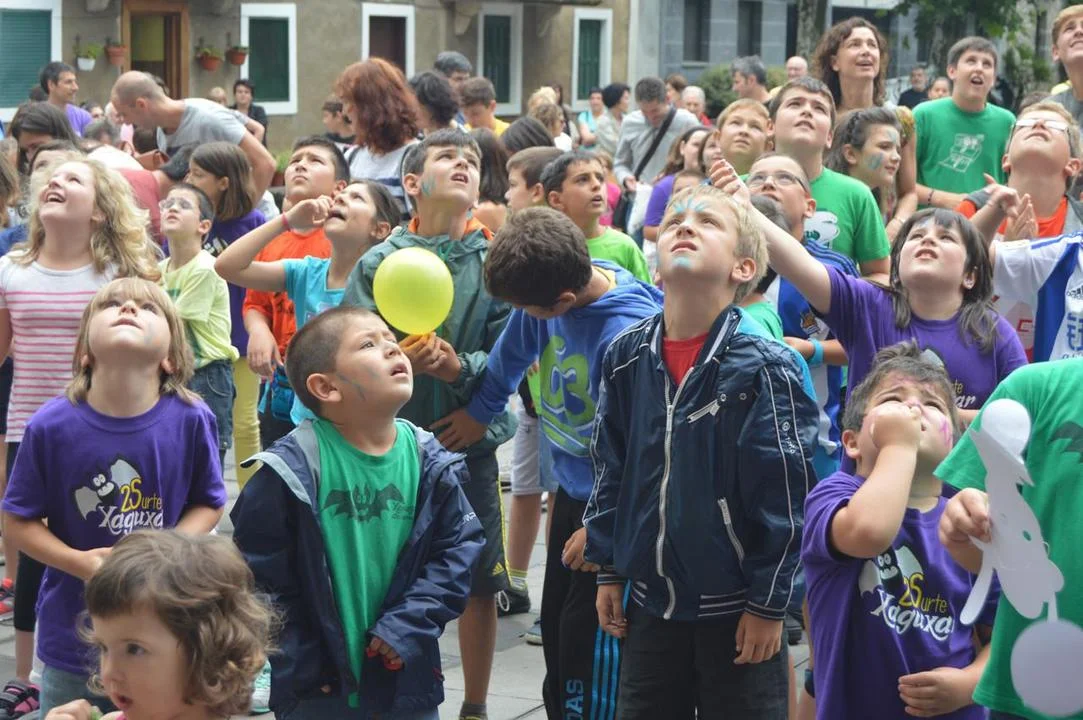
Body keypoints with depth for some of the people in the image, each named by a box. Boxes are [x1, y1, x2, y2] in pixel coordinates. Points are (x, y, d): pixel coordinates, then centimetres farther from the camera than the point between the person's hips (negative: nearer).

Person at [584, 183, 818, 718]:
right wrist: (607, 571, 9)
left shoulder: (765, 366, -15)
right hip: (650, 603, 5)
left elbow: (784, 492, -13)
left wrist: (768, 604, -11)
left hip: (736, 608, -4)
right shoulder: (626, 358, 1)